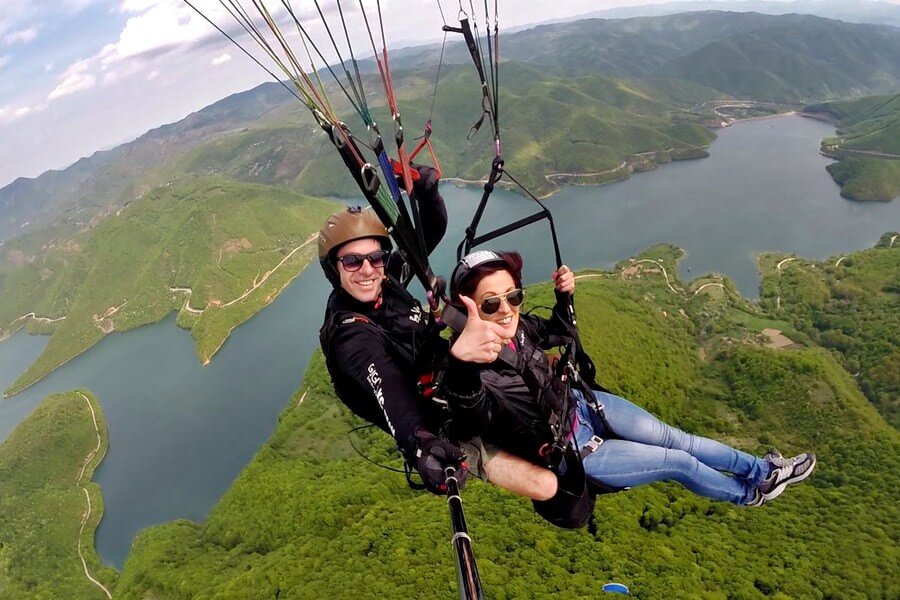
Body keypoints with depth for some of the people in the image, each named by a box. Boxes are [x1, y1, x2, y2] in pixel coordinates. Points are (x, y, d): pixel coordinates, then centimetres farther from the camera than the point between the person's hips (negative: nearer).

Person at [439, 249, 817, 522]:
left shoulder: (517, 326, -15)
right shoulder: (472, 377, -36)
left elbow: (559, 333, 7)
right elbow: (473, 418, -60)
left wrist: (564, 295, -15)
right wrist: (460, 361, -82)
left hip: (580, 405, 5)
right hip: (570, 453, -5)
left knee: (676, 439, 9)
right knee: (679, 462, 5)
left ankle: (761, 469, 34)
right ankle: (749, 494, 36)